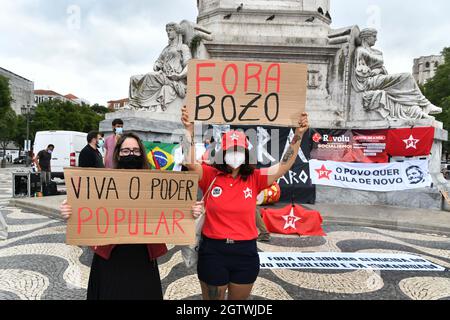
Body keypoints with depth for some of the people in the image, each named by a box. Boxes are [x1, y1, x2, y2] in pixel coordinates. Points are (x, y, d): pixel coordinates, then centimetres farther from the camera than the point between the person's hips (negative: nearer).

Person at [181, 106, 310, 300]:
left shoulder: (254, 179, -3)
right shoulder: (210, 176, -6)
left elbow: (284, 166, -8)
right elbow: (189, 162, -21)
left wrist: (298, 135, -17)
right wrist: (189, 131, -30)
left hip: (246, 253, 2)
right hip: (213, 251, -1)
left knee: (240, 297, 24)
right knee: (212, 298, 19)